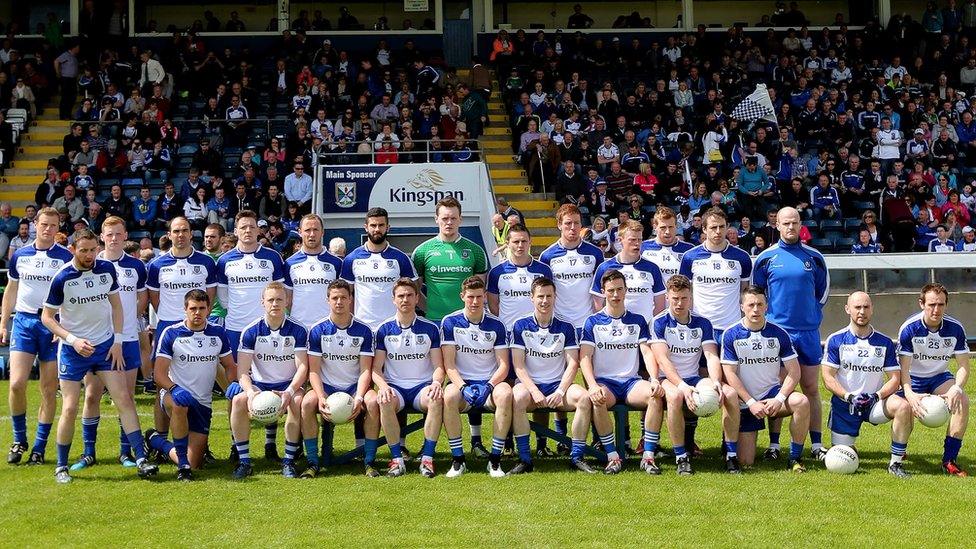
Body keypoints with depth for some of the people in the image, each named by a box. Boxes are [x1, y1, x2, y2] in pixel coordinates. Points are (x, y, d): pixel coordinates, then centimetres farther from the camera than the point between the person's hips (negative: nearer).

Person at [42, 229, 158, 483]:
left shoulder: (107, 269, -2)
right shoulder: (62, 278, -13)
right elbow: (47, 317, -6)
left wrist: (117, 341, 2)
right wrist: (73, 340, -18)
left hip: (105, 345, 3)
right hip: (73, 350, -3)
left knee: (124, 399, -5)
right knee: (70, 408, -3)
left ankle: (141, 460, -4)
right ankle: (61, 467, 13)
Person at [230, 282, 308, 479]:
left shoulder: (298, 331, -4)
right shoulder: (250, 332, -3)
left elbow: (302, 367, -9)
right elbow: (242, 371, -7)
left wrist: (289, 392, -28)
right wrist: (250, 392, -29)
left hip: (289, 385, -1)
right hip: (259, 385, 1)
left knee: (297, 402, -35)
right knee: (239, 400, -30)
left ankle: (289, 461, -24)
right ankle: (244, 461, -21)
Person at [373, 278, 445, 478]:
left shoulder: (430, 328, 6)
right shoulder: (384, 330, 7)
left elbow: (438, 366, 5)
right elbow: (376, 368, 4)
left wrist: (436, 382, -18)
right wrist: (383, 386, -18)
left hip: (423, 386, 0)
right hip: (395, 387, 0)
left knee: (436, 399, -34)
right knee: (385, 402, -35)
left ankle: (427, 458, -26)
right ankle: (397, 459, -25)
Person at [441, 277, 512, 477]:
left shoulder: (496, 325, 4)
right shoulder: (450, 322, 2)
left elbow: (503, 365, 0)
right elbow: (449, 364, -3)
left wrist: (489, 386, -18)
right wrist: (463, 387, -20)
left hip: (489, 383, 1)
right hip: (462, 382, -1)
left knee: (505, 393, -34)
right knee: (449, 396, -35)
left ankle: (495, 459, -25)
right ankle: (457, 459, -24)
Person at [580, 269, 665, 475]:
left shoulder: (637, 321, 14)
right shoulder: (593, 322, 8)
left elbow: (647, 352, 5)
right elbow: (585, 357, -2)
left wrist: (654, 380, -16)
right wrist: (593, 386, -21)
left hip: (631, 381, 2)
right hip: (604, 381, -2)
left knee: (656, 394, -31)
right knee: (597, 400, -38)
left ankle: (648, 456, -25)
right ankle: (612, 456, -26)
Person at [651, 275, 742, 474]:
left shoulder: (702, 323, 8)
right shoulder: (660, 323, -4)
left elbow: (712, 357, -3)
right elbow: (663, 360, -15)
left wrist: (716, 382, -24)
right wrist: (682, 386, -31)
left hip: (694, 379, 4)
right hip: (668, 380, -4)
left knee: (730, 393, -22)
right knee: (675, 395, -39)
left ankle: (731, 455, -15)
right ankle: (681, 457, -27)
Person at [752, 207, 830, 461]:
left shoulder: (814, 257, 5)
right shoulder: (766, 258, 2)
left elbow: (823, 289, 17)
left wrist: (811, 312, 11)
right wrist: (770, 313, 8)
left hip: (808, 332, 1)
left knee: (811, 389, 4)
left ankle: (816, 444, 9)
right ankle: (774, 445, 6)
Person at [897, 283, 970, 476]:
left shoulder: (955, 328, -14)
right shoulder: (909, 328, -22)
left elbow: (964, 365, -9)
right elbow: (903, 368, -22)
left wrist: (957, 388, -30)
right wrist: (910, 394, -40)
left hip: (940, 377, 2)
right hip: (913, 378, -2)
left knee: (962, 402, -25)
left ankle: (949, 460, -16)